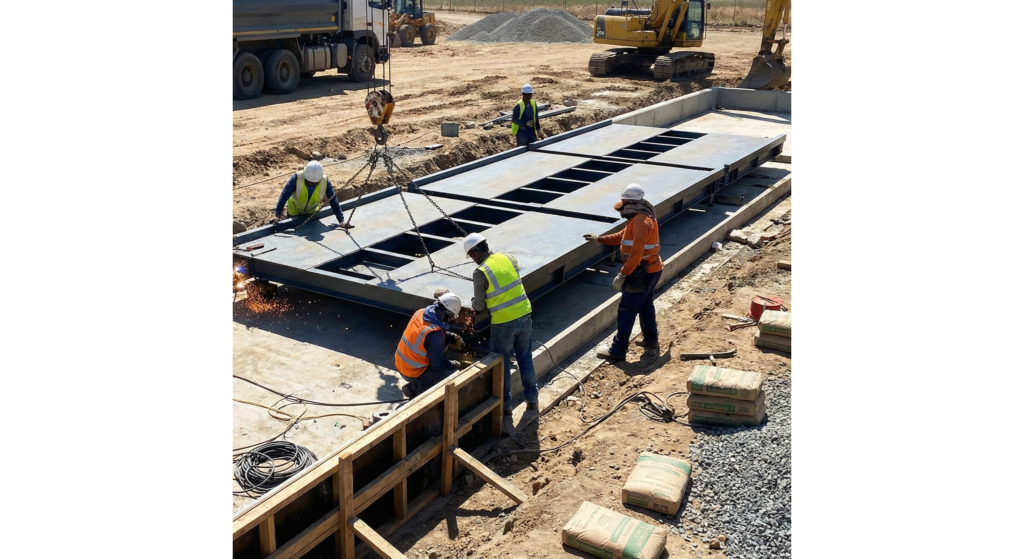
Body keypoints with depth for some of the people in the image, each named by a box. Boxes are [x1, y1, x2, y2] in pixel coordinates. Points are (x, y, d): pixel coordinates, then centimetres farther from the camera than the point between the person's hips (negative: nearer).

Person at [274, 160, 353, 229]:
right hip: (294, 210, -2)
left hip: (311, 211, 2)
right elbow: (284, 196, -35)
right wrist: (277, 215, -41)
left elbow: (334, 201, -27)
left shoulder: (325, 182, -31)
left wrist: (341, 221, -30)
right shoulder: (297, 178, -36)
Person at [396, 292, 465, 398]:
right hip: (413, 374, -8)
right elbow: (438, 365, -22)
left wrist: (452, 337, 1)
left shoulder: (420, 313, -8)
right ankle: (417, 388, -3)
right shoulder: (435, 334, -31)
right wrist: (455, 365, -5)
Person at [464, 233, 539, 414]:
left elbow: (479, 305, -5)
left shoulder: (480, 272, -14)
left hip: (503, 323, -5)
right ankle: (531, 398, 30)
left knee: (502, 364, 12)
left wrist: (476, 305, 18)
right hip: (524, 316, 5)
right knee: (526, 359, 19)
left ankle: (505, 404, 22)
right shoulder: (509, 258, 2)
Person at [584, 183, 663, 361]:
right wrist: (599, 239, 19)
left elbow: (636, 253, -29)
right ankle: (651, 340, 37)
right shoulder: (641, 217, 11)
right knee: (645, 306, 24)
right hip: (651, 270, 11)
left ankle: (618, 351, 2)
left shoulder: (641, 220, -24)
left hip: (642, 274, -11)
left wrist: (622, 275, -27)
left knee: (626, 311, -4)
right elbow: (623, 236, 22)